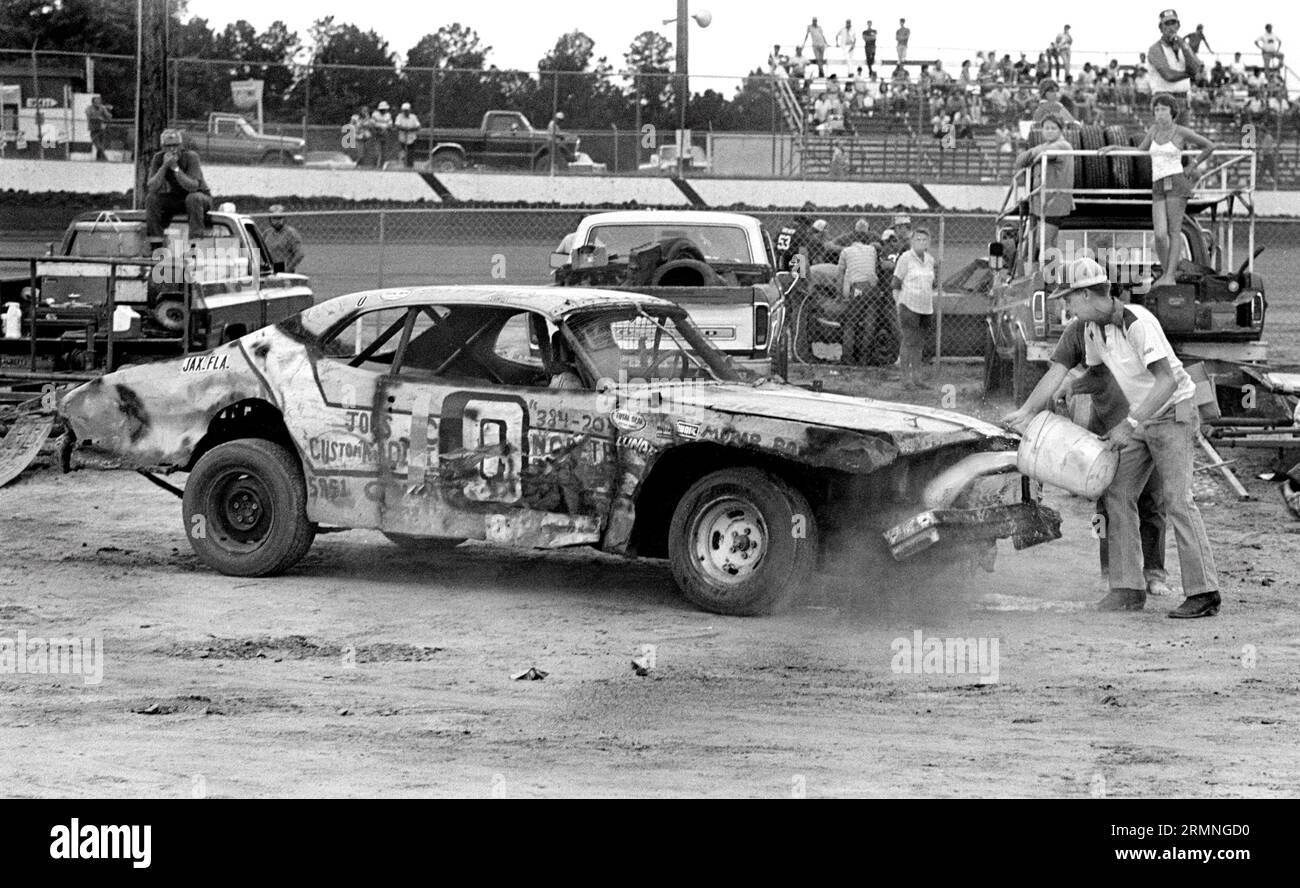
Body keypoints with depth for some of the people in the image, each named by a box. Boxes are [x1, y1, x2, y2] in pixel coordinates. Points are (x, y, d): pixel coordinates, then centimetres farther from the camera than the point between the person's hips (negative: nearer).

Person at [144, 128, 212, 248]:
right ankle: (156, 247, -20)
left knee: (193, 198, -37)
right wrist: (164, 166, -33)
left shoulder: (191, 157, -23)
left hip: (202, 198, -4)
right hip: (176, 199, 4)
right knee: (151, 198, -21)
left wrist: (175, 167, -39)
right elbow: (152, 188, -22)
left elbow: (193, 187, -34)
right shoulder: (158, 158, -11)